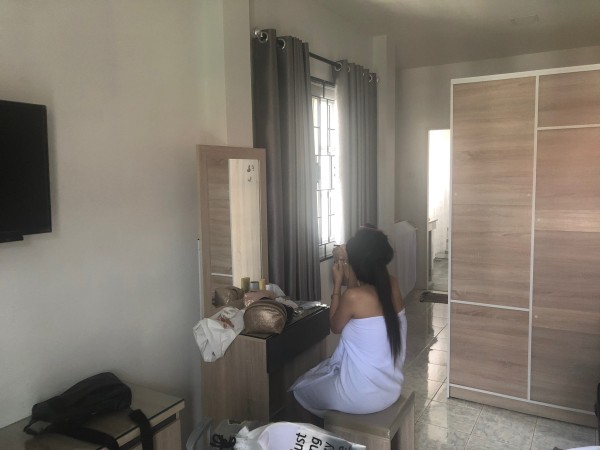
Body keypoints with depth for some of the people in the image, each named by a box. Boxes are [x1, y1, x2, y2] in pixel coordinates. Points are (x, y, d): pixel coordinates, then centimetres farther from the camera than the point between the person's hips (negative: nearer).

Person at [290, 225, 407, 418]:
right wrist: (351, 280, 8)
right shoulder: (392, 286, -6)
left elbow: (335, 327, -4)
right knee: (325, 368, 31)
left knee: (301, 387, 21)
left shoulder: (353, 296, -25)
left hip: (362, 396, -7)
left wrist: (337, 284, -3)